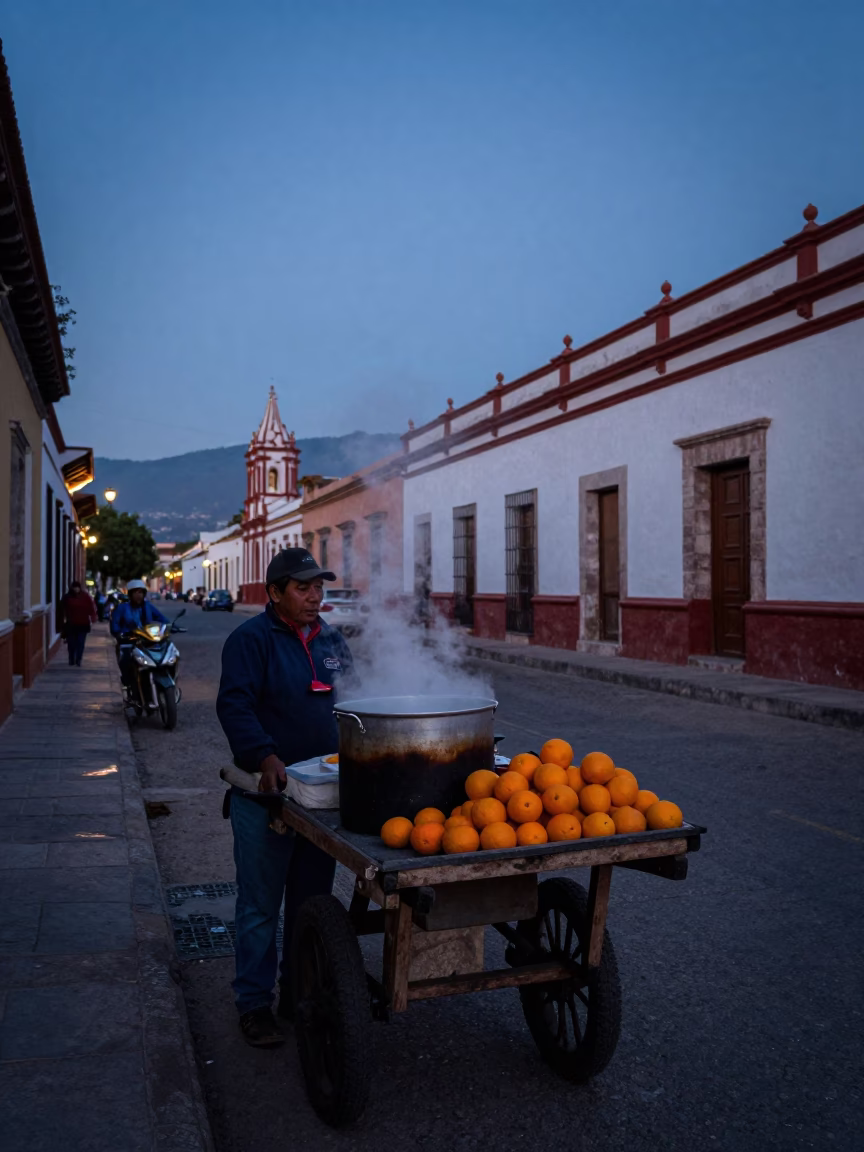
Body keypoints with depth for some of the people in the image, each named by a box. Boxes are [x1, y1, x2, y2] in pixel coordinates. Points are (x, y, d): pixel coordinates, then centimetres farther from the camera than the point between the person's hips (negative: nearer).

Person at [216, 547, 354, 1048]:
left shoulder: (330, 639, 10)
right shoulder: (251, 639, -9)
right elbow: (235, 706, -18)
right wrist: (266, 757, -31)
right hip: (265, 795, -6)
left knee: (312, 901, 16)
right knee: (260, 906, 5)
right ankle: (254, 1004, 19)